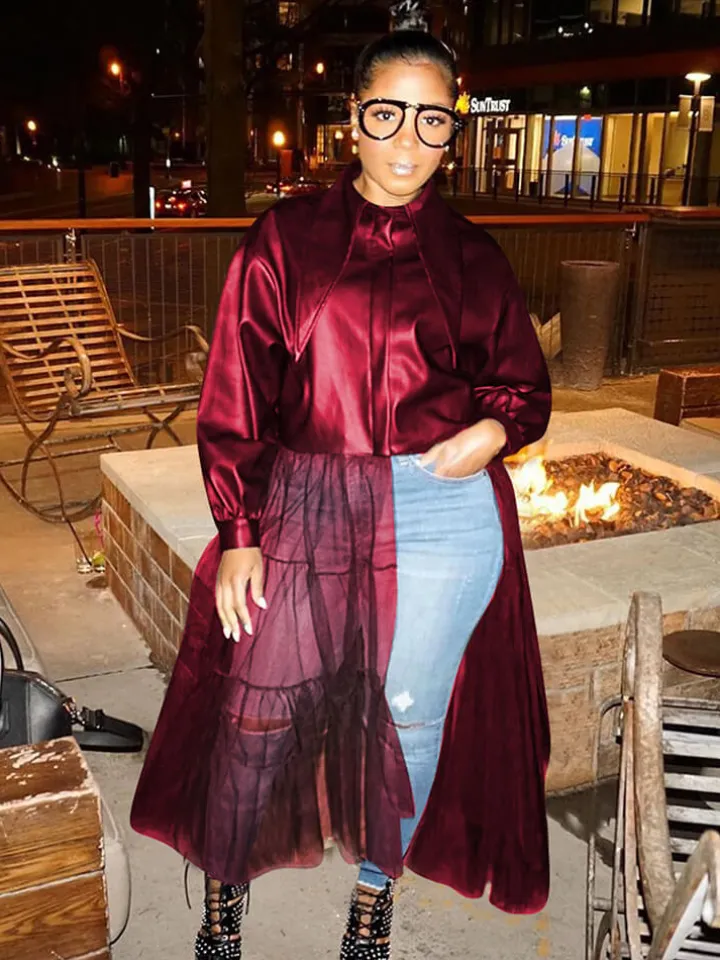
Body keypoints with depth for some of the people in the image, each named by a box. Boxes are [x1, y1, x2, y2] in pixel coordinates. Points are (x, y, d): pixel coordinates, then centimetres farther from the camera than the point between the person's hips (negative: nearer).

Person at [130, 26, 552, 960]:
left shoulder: (471, 255, 6)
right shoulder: (285, 238, 2)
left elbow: (523, 382, 13)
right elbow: (237, 393, 0)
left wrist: (495, 429, -11)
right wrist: (238, 533, -4)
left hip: (447, 509, 1)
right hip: (307, 507, -1)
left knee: (410, 711, 12)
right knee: (259, 708, 6)